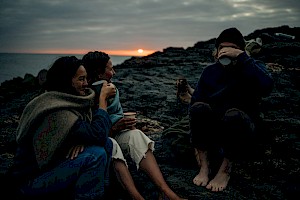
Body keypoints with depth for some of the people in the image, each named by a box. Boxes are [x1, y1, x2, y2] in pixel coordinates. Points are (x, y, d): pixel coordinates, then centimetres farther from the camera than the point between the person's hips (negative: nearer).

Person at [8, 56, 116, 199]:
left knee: (107, 144, -1)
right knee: (96, 155, -26)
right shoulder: (55, 111, -28)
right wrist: (103, 98, -20)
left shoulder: (69, 101, 0)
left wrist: (81, 141, -19)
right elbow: (98, 134, -30)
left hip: (56, 163, 9)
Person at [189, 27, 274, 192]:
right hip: (213, 129, 3)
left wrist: (242, 57, -29)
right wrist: (197, 143, -11)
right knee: (198, 108, -28)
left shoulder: (254, 67, -3)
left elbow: (266, 87, -28)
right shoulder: (209, 72, 5)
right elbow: (195, 102, -1)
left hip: (244, 129, -2)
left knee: (234, 115, -36)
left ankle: (225, 170, -19)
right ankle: (204, 166, -20)